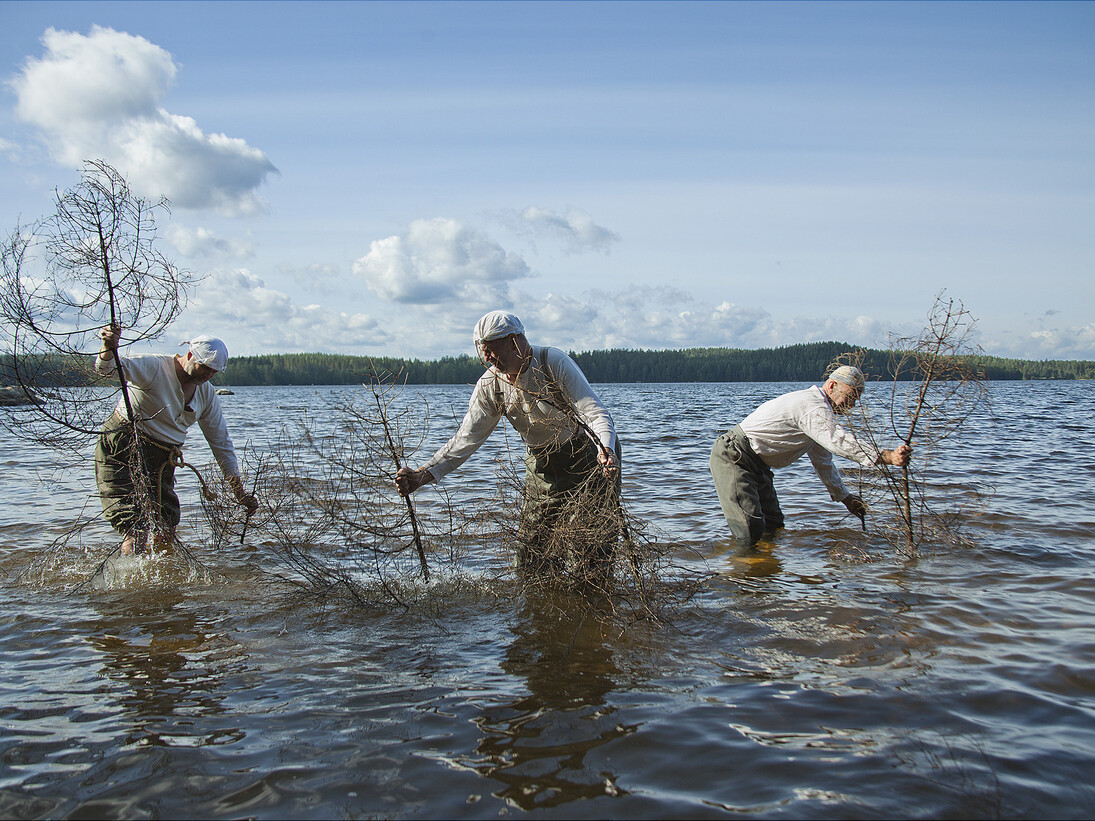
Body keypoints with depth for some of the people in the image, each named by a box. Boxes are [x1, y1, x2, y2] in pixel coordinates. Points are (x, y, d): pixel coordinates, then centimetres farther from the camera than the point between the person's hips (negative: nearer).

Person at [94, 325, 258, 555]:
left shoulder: (207, 394, 5)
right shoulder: (155, 367, -15)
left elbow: (221, 443, 10)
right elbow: (108, 368, -31)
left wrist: (239, 492, 9)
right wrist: (108, 347, -56)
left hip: (162, 461, 7)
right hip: (122, 451, -6)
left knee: (167, 532, 6)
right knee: (136, 530, -16)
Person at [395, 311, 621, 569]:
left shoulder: (555, 363, -22)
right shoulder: (489, 385, -7)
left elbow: (595, 413, -26)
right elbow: (466, 438, -7)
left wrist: (605, 451, -47)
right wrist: (422, 475, -19)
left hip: (589, 458, -5)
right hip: (542, 468, 5)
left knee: (590, 558, -9)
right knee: (531, 559, 3)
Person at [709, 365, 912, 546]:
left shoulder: (818, 411, 18)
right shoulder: (815, 407, -17)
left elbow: (823, 461, 28)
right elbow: (841, 442, -30)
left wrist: (845, 497, 28)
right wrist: (888, 457, -31)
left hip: (756, 464, 11)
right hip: (732, 456, -11)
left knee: (773, 525, 14)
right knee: (751, 531, -21)